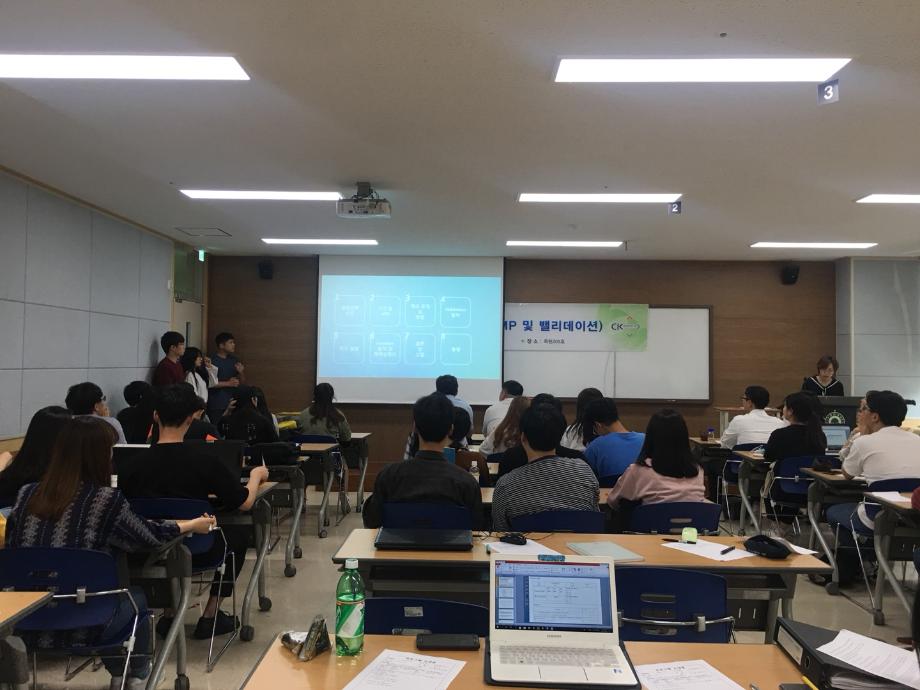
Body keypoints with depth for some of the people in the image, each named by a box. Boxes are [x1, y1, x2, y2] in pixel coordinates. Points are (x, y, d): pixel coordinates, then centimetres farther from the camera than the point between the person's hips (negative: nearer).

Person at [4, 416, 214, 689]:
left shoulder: (27, 494, -1)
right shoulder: (106, 500, -14)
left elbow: (12, 544, 15)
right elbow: (149, 534, 1)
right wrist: (194, 524, 19)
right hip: (81, 627, -5)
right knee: (136, 596, 27)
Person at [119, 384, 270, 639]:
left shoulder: (134, 464, -13)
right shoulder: (205, 463, -19)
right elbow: (245, 503, -9)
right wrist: (256, 475, 10)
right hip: (194, 552, -3)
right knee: (240, 530, 23)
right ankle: (210, 615, 24)